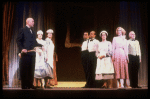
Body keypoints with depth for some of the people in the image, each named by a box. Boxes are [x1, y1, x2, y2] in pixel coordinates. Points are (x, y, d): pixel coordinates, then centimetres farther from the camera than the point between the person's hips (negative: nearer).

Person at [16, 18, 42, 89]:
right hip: (25, 53, -7)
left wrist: (41, 46, 8)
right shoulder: (22, 30, 0)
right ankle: (24, 85, 2)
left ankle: (30, 84, 14)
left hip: (32, 53, 7)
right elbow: (18, 40, -7)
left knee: (31, 70, 8)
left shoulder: (32, 32, 21)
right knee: (24, 69, -3)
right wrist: (22, 49, -19)